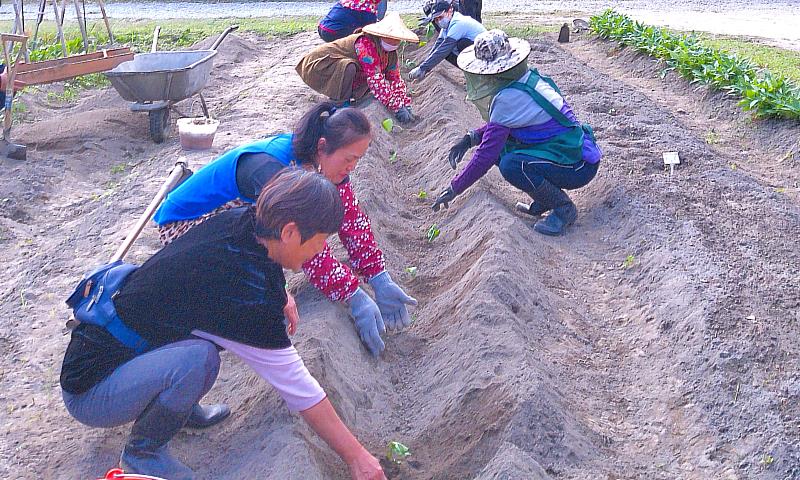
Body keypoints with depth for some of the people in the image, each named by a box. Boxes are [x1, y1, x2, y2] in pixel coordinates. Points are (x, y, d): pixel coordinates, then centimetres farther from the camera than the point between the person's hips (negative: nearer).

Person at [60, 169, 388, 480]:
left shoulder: (238, 221, -9)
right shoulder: (248, 299, -30)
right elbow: (297, 388, -21)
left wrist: (278, 295, 4)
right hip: (89, 394, -8)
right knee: (199, 357, -32)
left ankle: (176, 405, 14)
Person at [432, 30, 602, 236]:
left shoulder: (508, 98, -22)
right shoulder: (530, 78, 5)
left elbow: (486, 155, -18)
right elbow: (499, 124, 21)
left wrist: (454, 188, -8)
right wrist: (470, 139, 8)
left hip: (579, 167, -9)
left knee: (510, 165, -27)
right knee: (501, 149, 7)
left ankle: (563, 207, -7)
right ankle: (544, 200, 14)